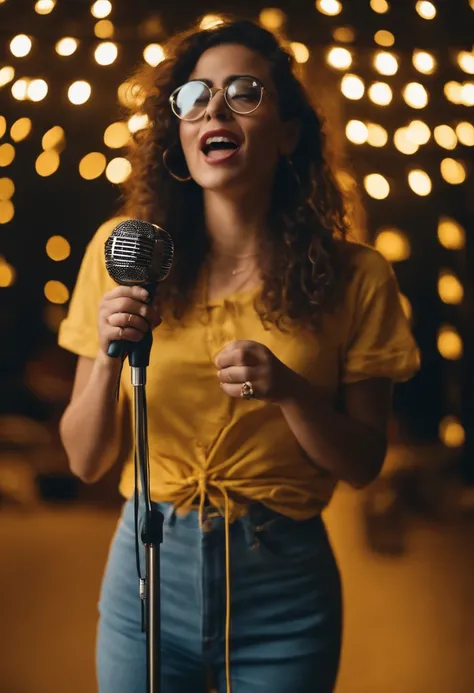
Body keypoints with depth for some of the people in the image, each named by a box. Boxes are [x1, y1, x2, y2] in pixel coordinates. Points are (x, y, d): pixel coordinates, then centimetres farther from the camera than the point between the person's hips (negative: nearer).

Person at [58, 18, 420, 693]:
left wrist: (289, 389, -20)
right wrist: (109, 357, -20)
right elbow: (85, 460, -2)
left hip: (284, 585, 0)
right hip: (150, 569, 1)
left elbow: (363, 463, -2)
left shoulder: (354, 277, -7)